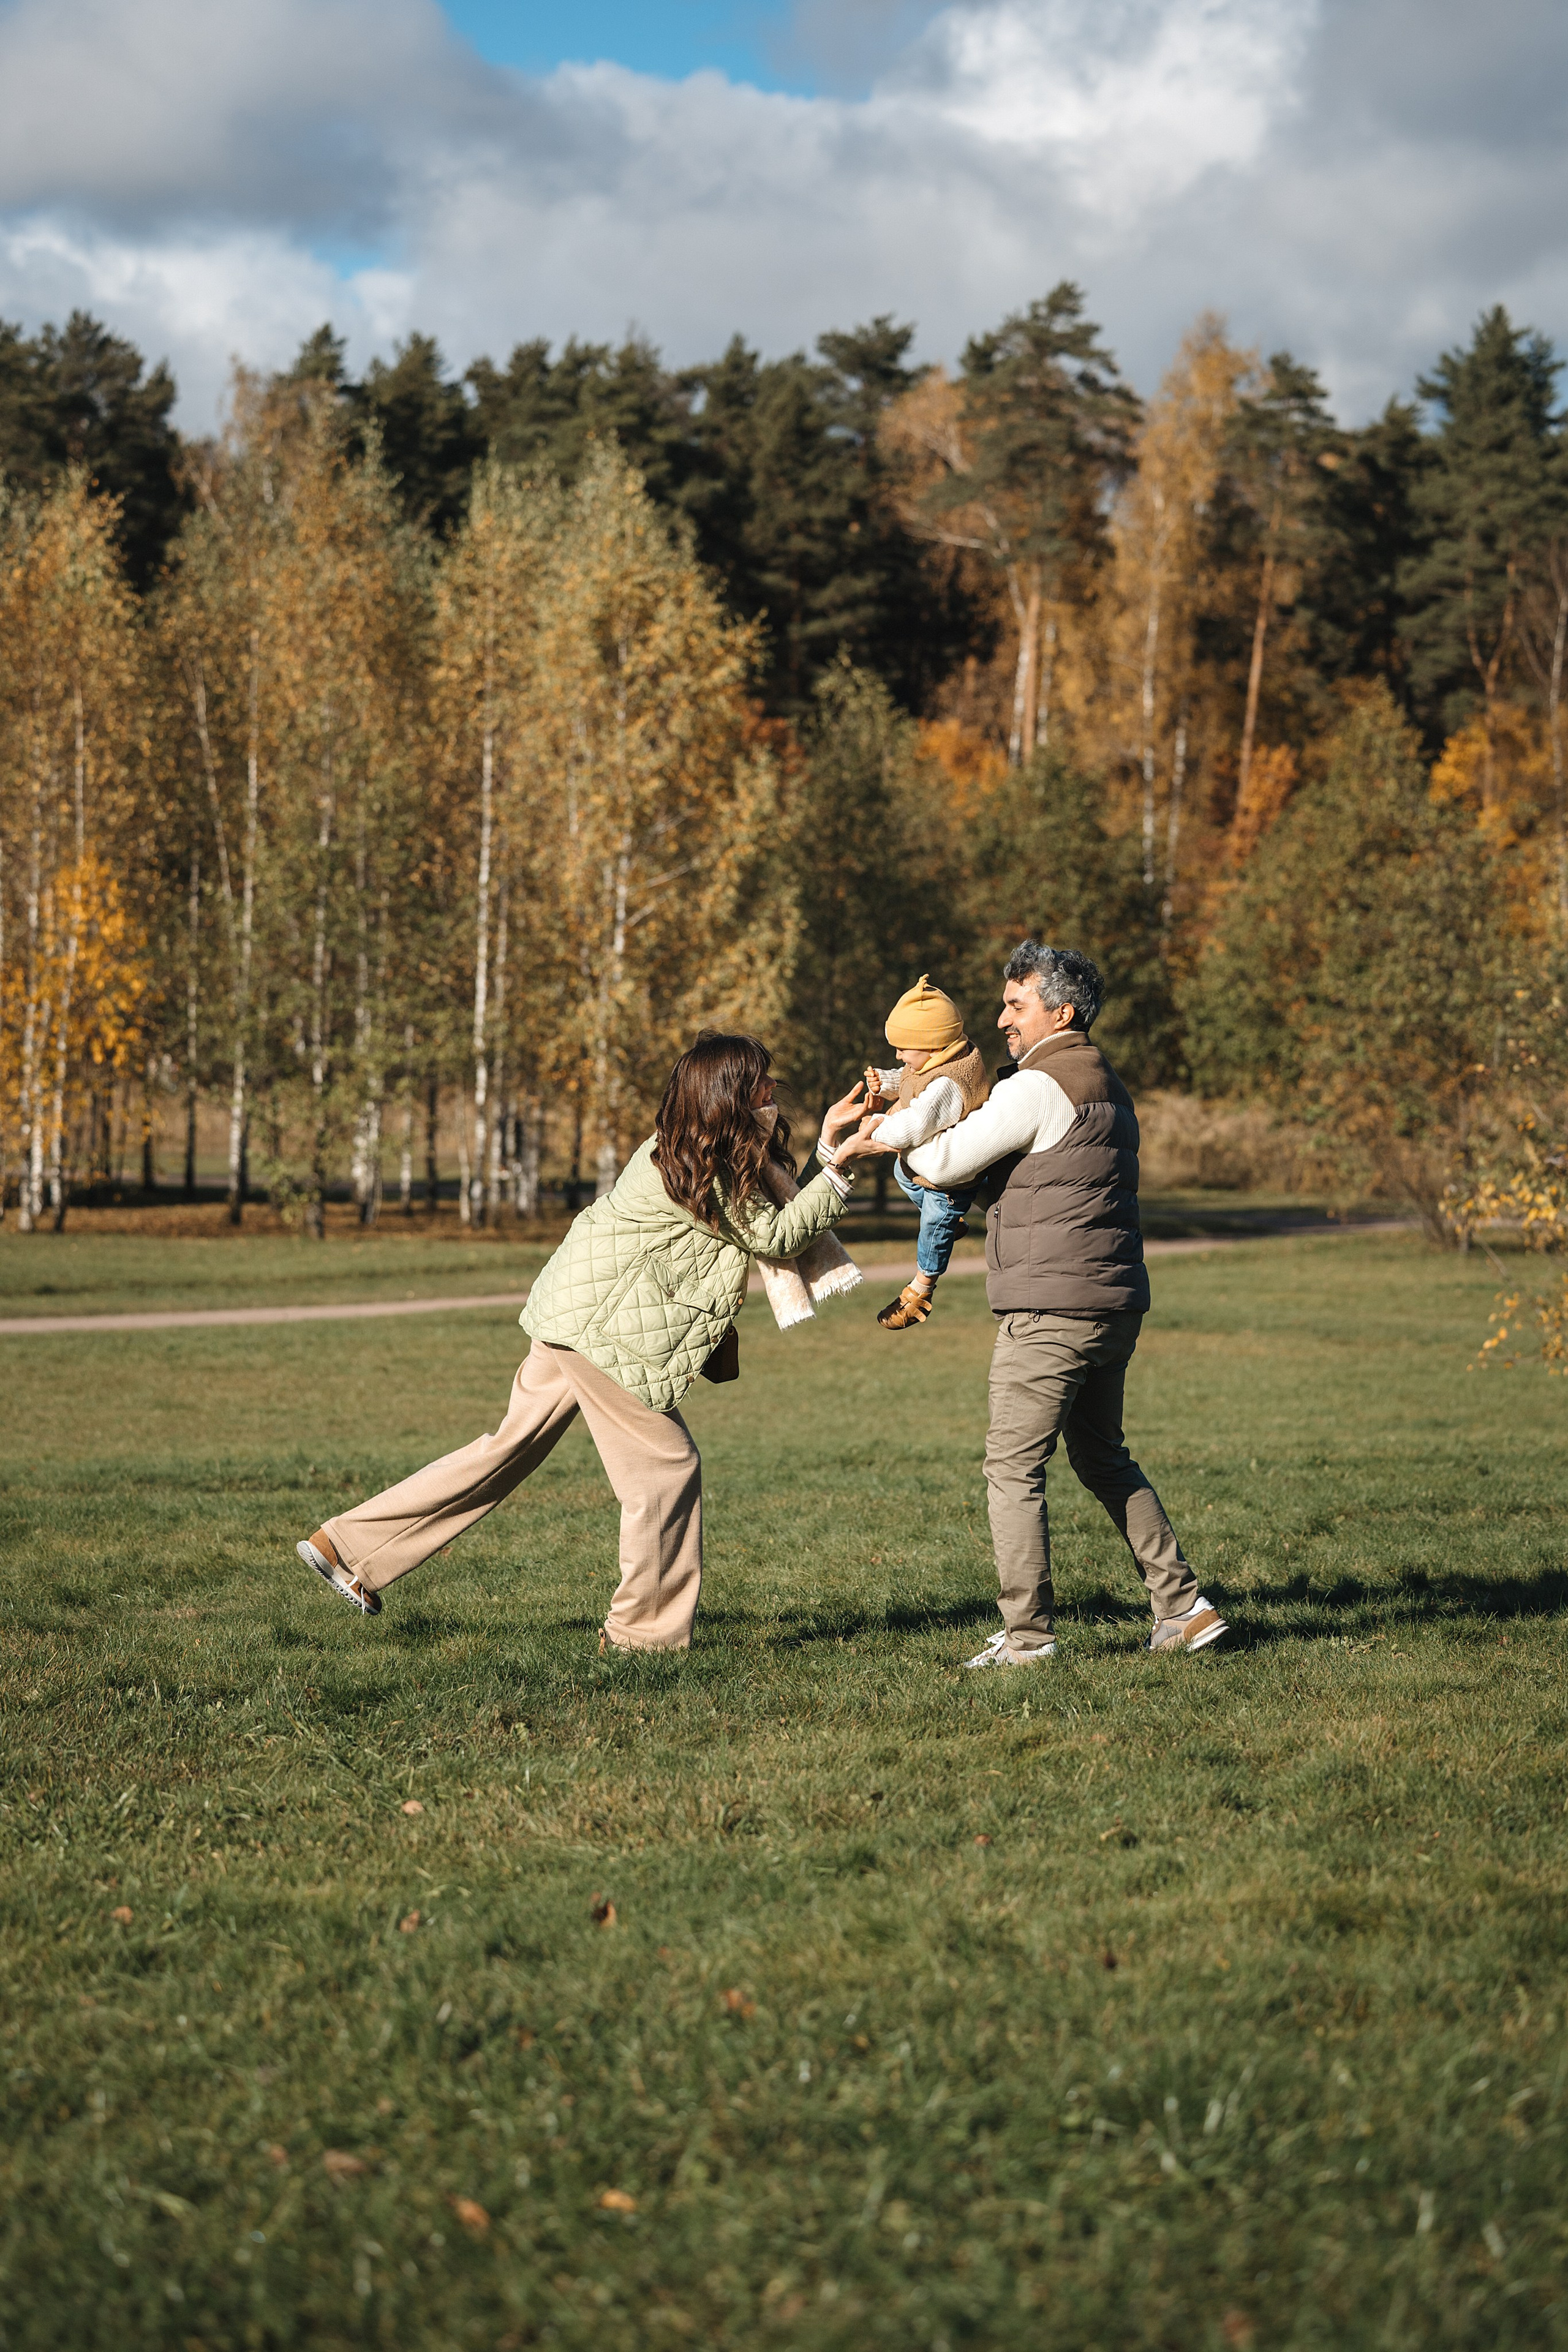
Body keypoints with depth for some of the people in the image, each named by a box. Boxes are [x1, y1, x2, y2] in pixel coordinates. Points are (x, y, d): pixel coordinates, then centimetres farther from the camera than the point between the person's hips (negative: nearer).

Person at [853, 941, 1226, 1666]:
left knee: (1013, 1467, -2)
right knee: (1103, 1458, 19)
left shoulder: (1036, 1088, -12)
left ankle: (1027, 1632, -3)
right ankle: (1183, 1607, 16)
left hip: (1050, 1308, -9)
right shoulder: (1107, 1087, 18)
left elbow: (945, 1164, -12)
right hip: (1114, 1305, 9)